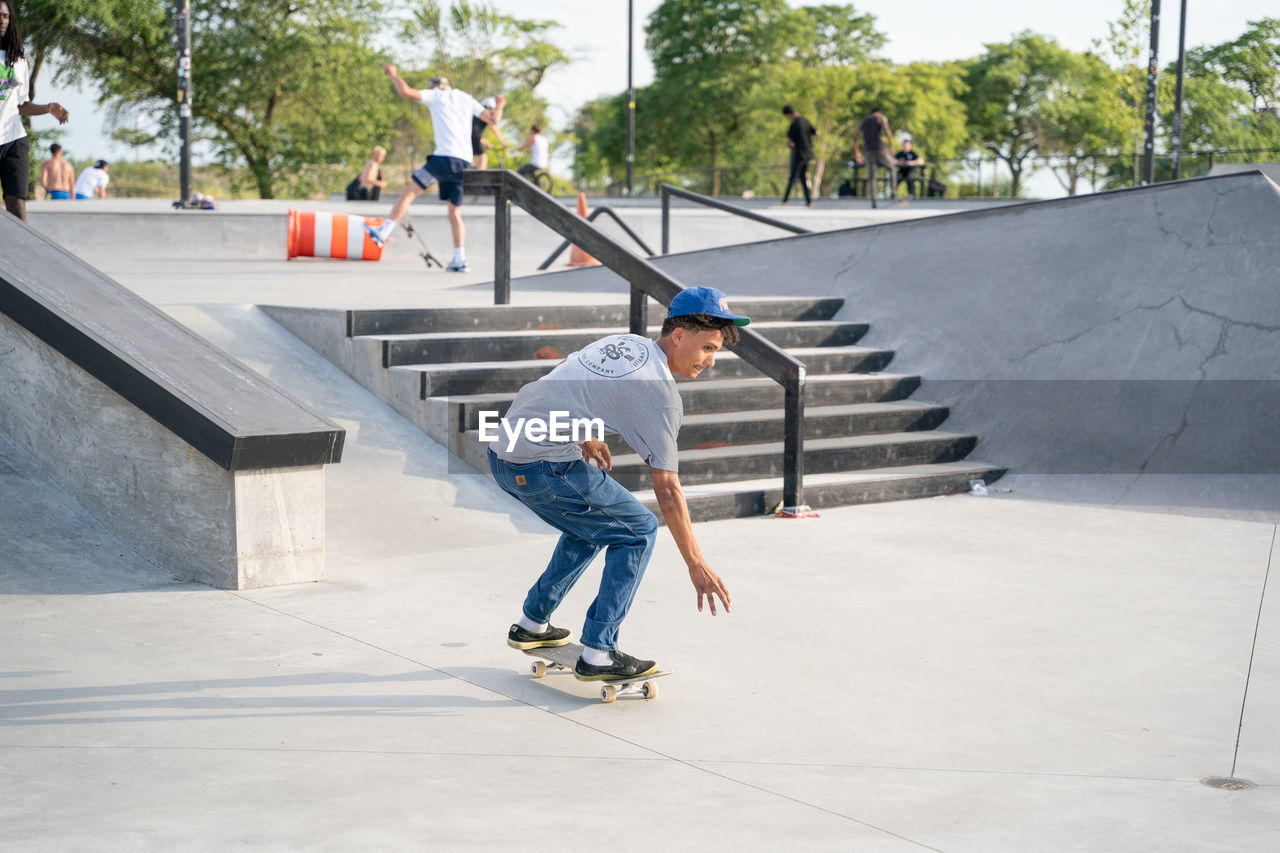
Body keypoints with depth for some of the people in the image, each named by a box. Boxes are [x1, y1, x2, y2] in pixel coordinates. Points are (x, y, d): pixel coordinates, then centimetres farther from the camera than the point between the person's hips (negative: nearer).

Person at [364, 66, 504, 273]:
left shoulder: (436, 95, 7)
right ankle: (460, 260, 4)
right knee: (455, 213, 10)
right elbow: (491, 119, 21)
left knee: (409, 191, -2)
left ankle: (383, 233, -12)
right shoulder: (466, 99, 21)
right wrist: (498, 106, 41)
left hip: (445, 157, -5)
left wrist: (393, 73, 16)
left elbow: (405, 91, -2)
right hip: (464, 162, 6)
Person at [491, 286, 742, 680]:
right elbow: (667, 490, -14)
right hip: (543, 467, -9)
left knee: (591, 525, 28)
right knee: (638, 531, 1)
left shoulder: (623, 341, 12)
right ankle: (598, 653, -1)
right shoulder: (660, 391, -13)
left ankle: (532, 625, 35)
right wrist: (696, 565, -10)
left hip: (502, 456, 9)